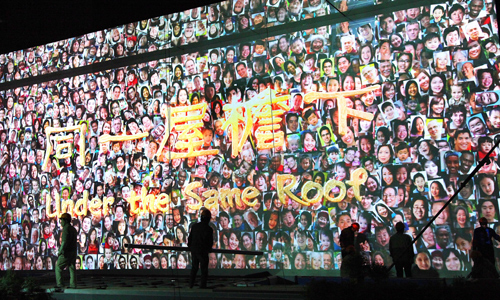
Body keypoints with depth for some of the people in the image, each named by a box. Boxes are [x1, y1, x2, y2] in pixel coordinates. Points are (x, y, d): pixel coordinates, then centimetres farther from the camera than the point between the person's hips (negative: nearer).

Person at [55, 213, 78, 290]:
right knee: (72, 268, 9)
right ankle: (73, 285, 7)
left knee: (58, 267, 1)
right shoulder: (73, 229, 16)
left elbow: (64, 241, -22)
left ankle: (59, 285, -1)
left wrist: (60, 250, -19)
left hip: (66, 252, -8)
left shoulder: (66, 228, -13)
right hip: (73, 252, 8)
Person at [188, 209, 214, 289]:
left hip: (194, 250, 5)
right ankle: (202, 286, 5)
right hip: (203, 252, -5)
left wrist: (190, 246, 24)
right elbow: (210, 242, -7)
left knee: (194, 268, 18)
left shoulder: (194, 226, 0)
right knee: (204, 269, 6)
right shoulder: (209, 229, -13)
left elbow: (190, 238, 7)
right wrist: (208, 249, 13)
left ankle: (191, 284, 20)